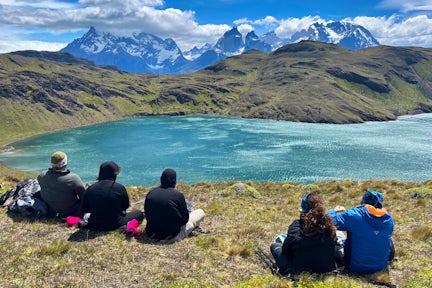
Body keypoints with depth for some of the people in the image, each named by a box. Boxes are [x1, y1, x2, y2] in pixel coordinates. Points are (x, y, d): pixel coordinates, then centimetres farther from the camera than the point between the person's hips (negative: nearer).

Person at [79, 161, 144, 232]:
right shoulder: (119, 188, -17)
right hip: (115, 225, -3)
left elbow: (84, 210, 1)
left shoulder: (90, 189, -9)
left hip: (95, 226, 3)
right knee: (139, 213, 18)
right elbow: (125, 206, -2)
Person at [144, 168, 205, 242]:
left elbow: (146, 215, 8)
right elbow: (185, 219, -8)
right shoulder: (178, 195, -17)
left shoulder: (150, 194, -4)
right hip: (172, 237, -5)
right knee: (201, 212, 7)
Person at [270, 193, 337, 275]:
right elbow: (334, 247, 5)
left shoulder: (296, 226, -19)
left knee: (274, 246, 15)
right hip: (327, 269, 4)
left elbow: (285, 249, -5)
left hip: (301, 272, -4)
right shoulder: (329, 223, -10)